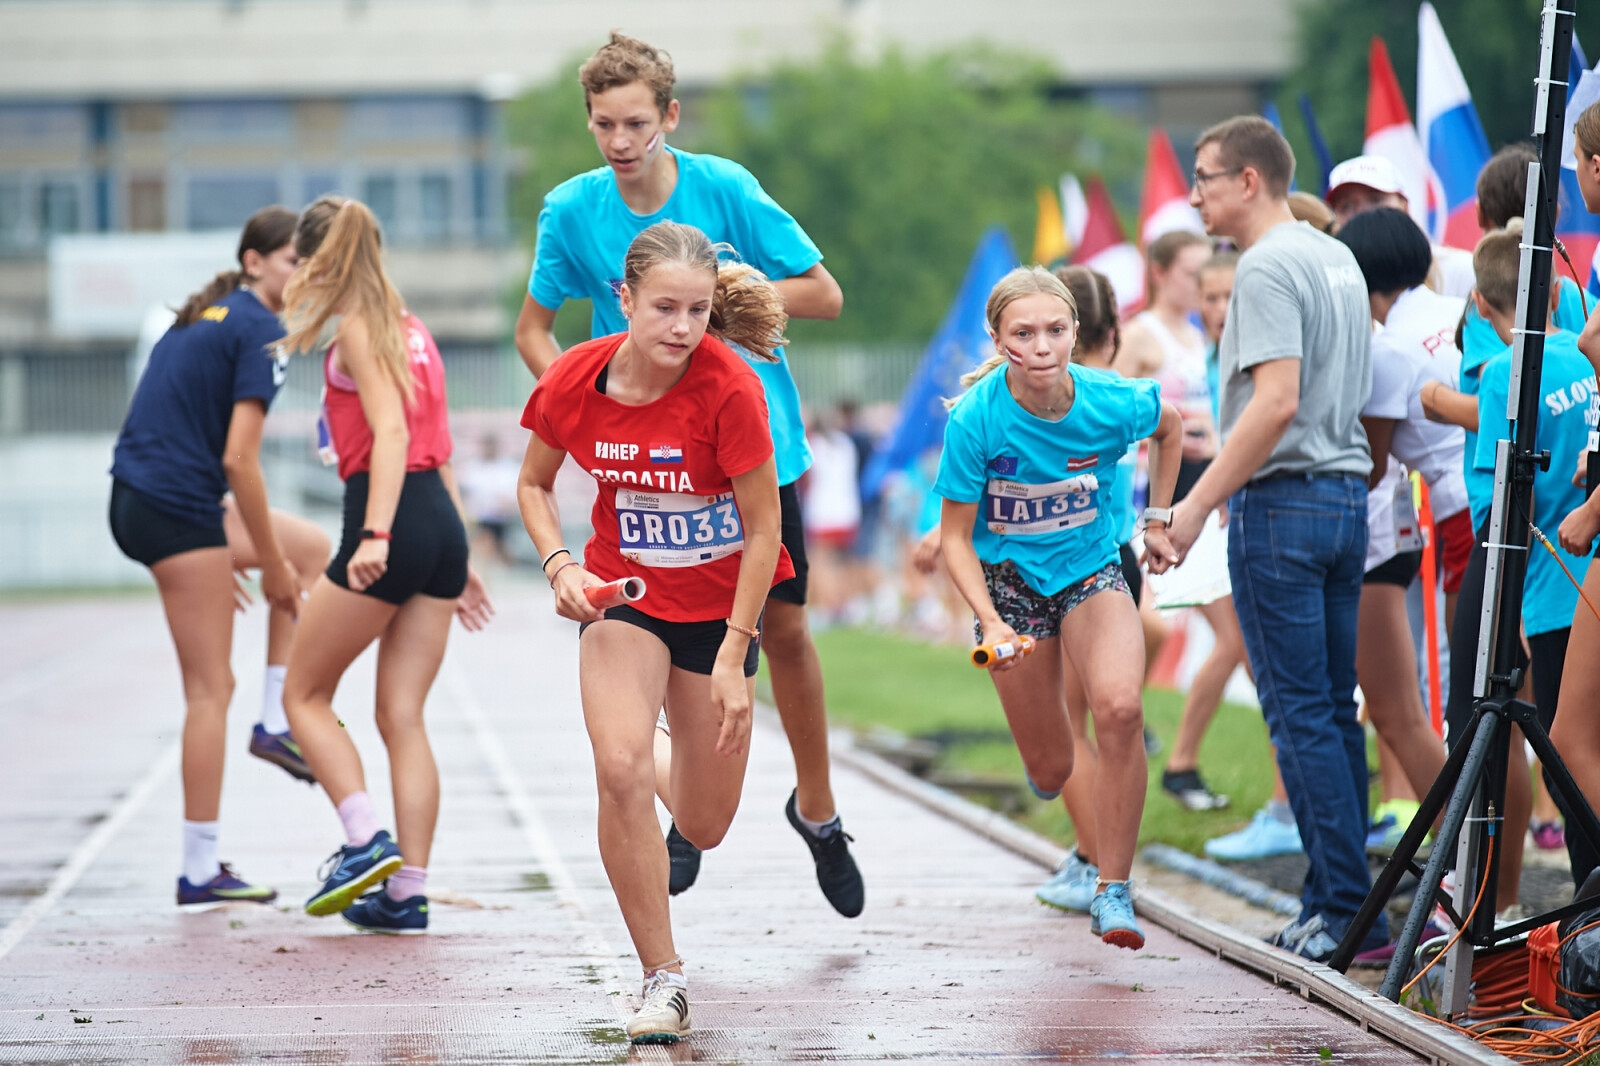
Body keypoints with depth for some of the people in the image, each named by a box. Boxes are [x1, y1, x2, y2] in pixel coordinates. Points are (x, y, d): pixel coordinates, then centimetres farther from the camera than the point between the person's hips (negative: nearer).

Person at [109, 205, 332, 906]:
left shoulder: (204, 316, 17)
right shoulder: (260, 332, -11)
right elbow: (239, 461, -18)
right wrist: (271, 565, -9)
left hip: (139, 501, 9)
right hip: (178, 510, -9)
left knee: (312, 549, 22)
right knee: (210, 689, -3)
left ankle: (274, 722, 15)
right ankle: (200, 872, 1)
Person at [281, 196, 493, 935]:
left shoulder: (357, 330, -6)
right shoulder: (411, 328, 19)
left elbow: (391, 433, -18)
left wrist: (375, 534, -27)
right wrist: (455, 560, 22)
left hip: (393, 522, -8)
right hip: (443, 517, 8)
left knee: (304, 693, 6)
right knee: (403, 715, 7)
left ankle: (366, 842, -7)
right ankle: (407, 892, 3)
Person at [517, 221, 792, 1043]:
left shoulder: (729, 387, -24)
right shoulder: (574, 381, -16)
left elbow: (764, 530, -16)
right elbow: (534, 484, 4)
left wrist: (733, 655, -18)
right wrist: (559, 566, -14)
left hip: (719, 602, -1)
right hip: (623, 594, 1)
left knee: (703, 827, 8)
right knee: (620, 769, -24)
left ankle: (673, 769, 48)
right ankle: (662, 980, -10)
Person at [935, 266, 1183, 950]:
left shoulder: (1114, 402, -19)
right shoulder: (977, 419, -23)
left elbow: (1169, 428, 7)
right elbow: (956, 538, -15)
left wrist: (1157, 520, 8)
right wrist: (991, 623, -28)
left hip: (1092, 568, 0)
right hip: (1008, 579, 0)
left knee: (1120, 708, -27)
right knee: (1050, 771, 3)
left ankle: (1112, 890, -15)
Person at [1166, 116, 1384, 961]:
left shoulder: (1267, 267, -13)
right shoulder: (1337, 259, 16)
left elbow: (1277, 402, -23)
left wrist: (1199, 503, -21)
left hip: (1281, 507, -9)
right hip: (1347, 495, 9)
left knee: (1300, 714, -6)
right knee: (1335, 714, 10)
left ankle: (1347, 909, -7)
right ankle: (1335, 901, 12)